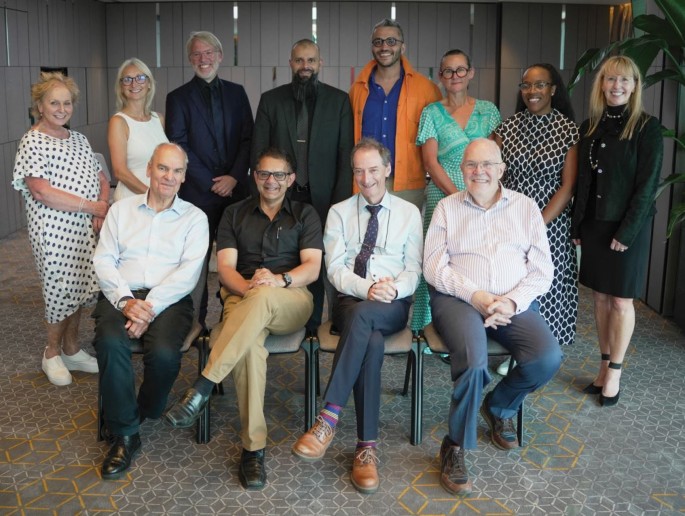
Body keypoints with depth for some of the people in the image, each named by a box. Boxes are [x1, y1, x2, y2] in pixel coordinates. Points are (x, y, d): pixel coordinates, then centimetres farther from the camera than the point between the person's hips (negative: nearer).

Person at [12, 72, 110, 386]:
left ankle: (71, 350, 28)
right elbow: (41, 191, -17)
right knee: (61, 289, 1)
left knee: (77, 288, 12)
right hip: (54, 231, -6)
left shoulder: (78, 139, 14)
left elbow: (101, 178, 16)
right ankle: (53, 353, 22)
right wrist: (93, 206, -15)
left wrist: (104, 208, -5)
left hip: (86, 228, 6)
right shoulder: (32, 141, -7)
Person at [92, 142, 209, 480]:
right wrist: (125, 300, -11)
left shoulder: (194, 218, 11)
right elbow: (103, 261, 7)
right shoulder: (121, 210, 17)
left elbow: (189, 272, -3)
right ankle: (124, 434, -15)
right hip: (122, 296, 2)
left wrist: (151, 306, -16)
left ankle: (143, 413, 1)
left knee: (164, 353, -31)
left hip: (168, 299, -1)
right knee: (110, 342, -31)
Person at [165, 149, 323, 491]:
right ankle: (254, 447, -28)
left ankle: (202, 388, -37)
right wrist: (248, 286, -16)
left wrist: (280, 279, -19)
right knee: (250, 347, -35)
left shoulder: (305, 214, 16)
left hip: (292, 302, 0)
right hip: (242, 299, 1)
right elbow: (225, 267, 6)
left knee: (262, 298, -39)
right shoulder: (235, 214, 20)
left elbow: (312, 268, 3)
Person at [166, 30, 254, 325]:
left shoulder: (236, 93, 13)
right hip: (197, 192, -2)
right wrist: (211, 184, -8)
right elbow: (179, 147, -2)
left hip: (235, 189, 2)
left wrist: (234, 177, -6)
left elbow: (248, 139, 8)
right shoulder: (178, 98, 4)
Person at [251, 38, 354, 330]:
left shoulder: (339, 100, 6)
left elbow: (346, 154, 3)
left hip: (321, 198, -1)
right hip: (281, 197, 1)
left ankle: (312, 327, 15)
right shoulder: (271, 100, 9)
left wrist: (340, 201, -4)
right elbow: (258, 151, 7)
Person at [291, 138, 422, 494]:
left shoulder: (409, 213, 13)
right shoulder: (339, 212, 13)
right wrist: (368, 288, -17)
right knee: (372, 342, -35)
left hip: (394, 306, 0)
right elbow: (335, 268, 2)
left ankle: (329, 416, -37)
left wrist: (393, 289, -17)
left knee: (362, 315, -38)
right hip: (349, 302, 0)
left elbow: (414, 270, 6)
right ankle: (367, 447, -33)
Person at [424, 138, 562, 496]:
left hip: (514, 302, 3)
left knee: (548, 357, -24)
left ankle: (499, 407, 9)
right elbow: (434, 267, -1)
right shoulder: (447, 208, 7)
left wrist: (513, 301, -13)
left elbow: (542, 269, 5)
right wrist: (475, 296, -15)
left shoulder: (526, 207, 11)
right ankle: (455, 447, -11)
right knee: (473, 359, -33)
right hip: (457, 298, -2)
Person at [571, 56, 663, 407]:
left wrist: (627, 231, -16)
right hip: (593, 223, 5)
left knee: (621, 300, 3)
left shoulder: (647, 128, -8)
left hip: (627, 226, -5)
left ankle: (615, 371, 15)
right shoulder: (590, 127, 8)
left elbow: (647, 184, -12)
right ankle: (605, 365, 22)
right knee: (600, 297, 11)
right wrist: (577, 226, 7)